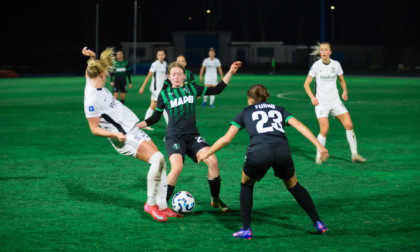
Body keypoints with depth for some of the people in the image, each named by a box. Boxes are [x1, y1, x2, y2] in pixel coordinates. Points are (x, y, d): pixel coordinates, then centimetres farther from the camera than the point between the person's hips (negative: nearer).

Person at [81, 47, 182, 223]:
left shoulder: (93, 83, 5)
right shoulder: (92, 100, -21)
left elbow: (91, 67, 28)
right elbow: (94, 129, -17)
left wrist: (91, 55, 9)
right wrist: (115, 135, -29)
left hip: (133, 128, 10)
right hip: (125, 138, -10)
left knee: (160, 163, 4)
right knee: (157, 159, -23)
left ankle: (162, 207, 11)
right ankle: (151, 203, -8)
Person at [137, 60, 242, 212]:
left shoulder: (192, 88, 9)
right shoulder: (164, 94, 4)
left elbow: (216, 90, 15)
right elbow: (155, 118, 11)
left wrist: (230, 73, 9)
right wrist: (137, 125, 0)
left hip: (193, 135, 3)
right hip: (174, 137, -3)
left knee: (212, 161, -16)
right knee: (177, 168, -27)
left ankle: (216, 200, 5)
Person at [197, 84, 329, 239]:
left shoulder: (246, 112, 25)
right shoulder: (279, 109, 30)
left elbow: (226, 139, 21)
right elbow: (298, 125, 13)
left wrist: (207, 153, 34)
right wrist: (319, 146, 7)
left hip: (258, 152, -2)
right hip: (283, 150, 2)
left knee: (246, 185, 27)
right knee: (293, 186, 28)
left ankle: (246, 230, 21)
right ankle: (318, 223, 26)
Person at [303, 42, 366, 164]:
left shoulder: (336, 64, 3)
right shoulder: (316, 66, -6)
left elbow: (342, 80, 19)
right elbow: (306, 84, -2)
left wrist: (345, 91, 1)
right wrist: (312, 97, -15)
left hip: (335, 101, 4)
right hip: (321, 103, -4)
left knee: (349, 125, -7)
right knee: (325, 129, -17)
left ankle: (354, 155, 5)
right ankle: (318, 157, 3)